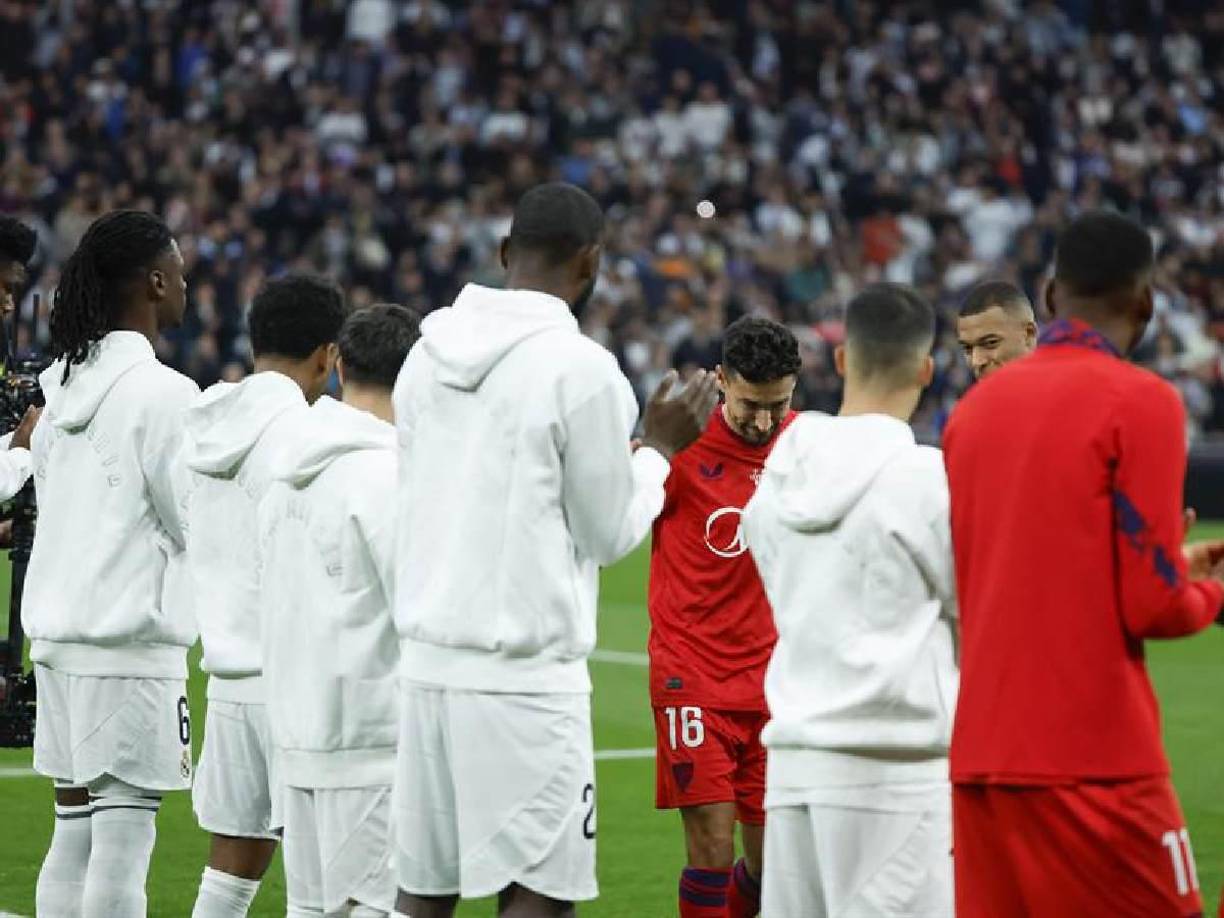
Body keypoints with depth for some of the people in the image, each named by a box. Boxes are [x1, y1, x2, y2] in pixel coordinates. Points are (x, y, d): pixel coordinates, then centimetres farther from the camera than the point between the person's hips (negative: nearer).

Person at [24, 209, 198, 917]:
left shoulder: (63, 387, 13)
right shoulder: (163, 392, -11)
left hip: (57, 627, 8)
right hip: (132, 638, -8)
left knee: (74, 833, 11)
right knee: (122, 845, -7)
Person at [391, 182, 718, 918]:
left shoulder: (428, 354, 9)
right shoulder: (580, 368, -10)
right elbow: (609, 532, -3)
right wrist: (661, 449, 13)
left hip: (427, 657, 7)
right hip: (523, 676, -7)